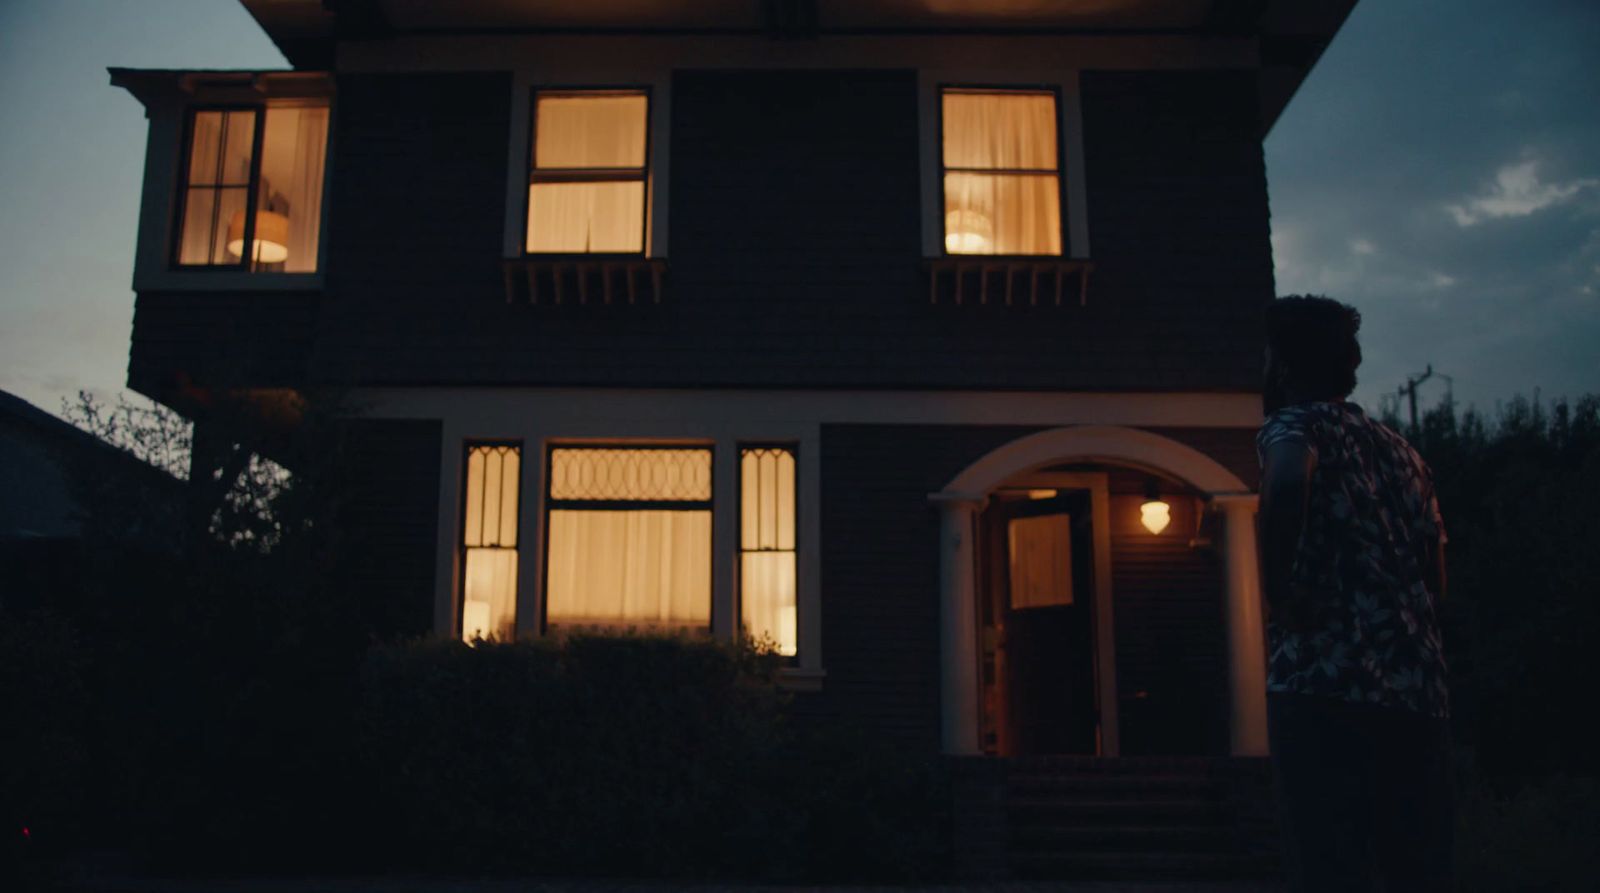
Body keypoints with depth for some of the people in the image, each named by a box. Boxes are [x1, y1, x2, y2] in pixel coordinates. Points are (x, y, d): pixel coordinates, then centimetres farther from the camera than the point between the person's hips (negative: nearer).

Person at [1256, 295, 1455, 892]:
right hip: (1418, 689, 7)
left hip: (1322, 684, -7)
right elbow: (1435, 583, 23)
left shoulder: (1294, 422, 3)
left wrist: (1275, 588, -13)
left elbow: (1288, 484, -23)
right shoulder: (1402, 453, 23)